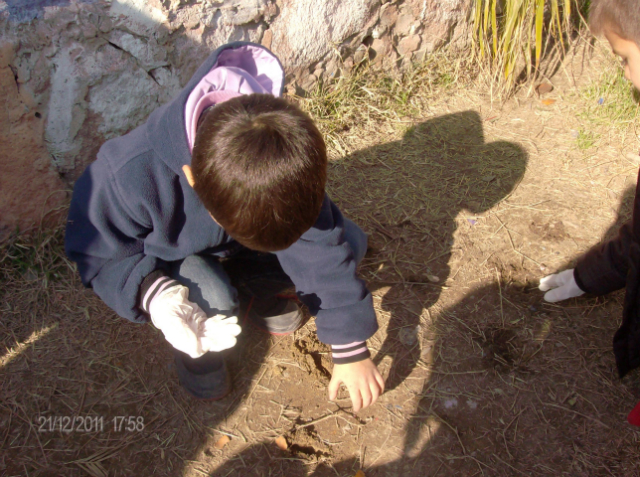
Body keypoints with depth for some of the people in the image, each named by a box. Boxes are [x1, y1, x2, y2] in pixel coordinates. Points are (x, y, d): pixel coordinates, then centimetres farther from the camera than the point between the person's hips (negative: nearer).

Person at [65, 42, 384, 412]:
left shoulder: (284, 158, -32)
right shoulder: (131, 176, -40)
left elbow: (321, 250, -24)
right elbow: (99, 255, -21)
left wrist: (351, 350, -18)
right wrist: (152, 293, -42)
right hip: (166, 258, -3)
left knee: (349, 243, -14)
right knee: (213, 300, -36)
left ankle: (253, 291, 11)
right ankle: (196, 351, 2)